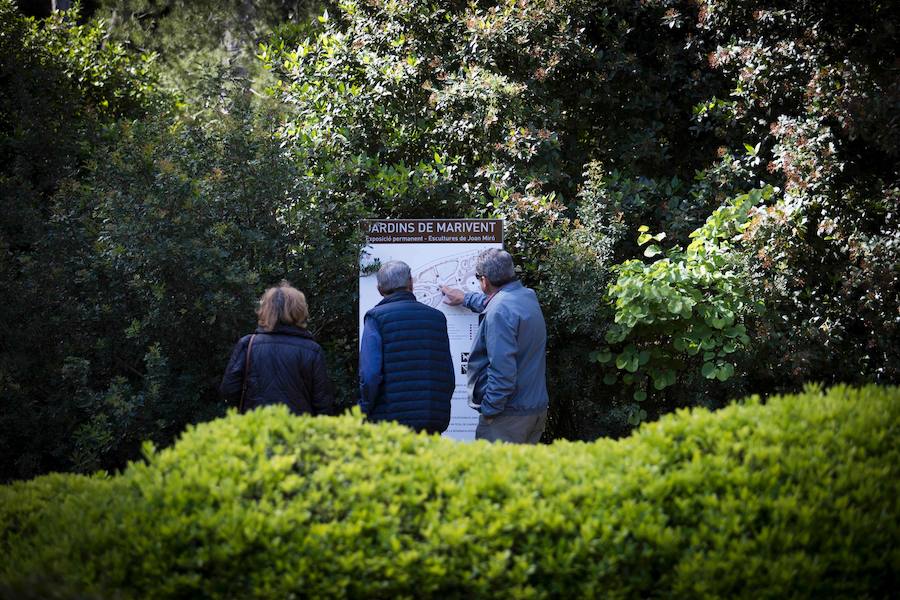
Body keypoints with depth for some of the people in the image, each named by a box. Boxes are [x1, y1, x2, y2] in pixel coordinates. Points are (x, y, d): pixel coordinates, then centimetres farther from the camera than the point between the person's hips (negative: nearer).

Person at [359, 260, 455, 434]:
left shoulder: (376, 317, -2)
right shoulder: (437, 317, 11)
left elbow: (370, 374, -12)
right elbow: (449, 377, 11)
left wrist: (364, 412, -1)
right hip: (433, 423, 4)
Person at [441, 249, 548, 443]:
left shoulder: (499, 311, -21)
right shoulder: (528, 296, 9)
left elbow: (503, 371, -27)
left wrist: (489, 410, -18)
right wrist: (465, 298, 48)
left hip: (509, 414, -9)